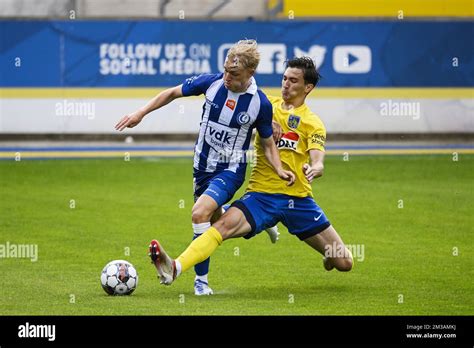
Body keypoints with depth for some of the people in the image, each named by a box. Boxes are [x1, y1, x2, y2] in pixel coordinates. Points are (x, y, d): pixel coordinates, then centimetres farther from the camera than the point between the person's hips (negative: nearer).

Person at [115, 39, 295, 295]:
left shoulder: (260, 104, -15)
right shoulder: (212, 82, -10)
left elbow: (268, 144, -1)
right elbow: (173, 93, 4)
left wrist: (279, 170, -17)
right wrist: (141, 113, -2)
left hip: (230, 170, -5)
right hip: (202, 166, 5)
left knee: (200, 213, -25)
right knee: (214, 219, 16)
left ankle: (201, 279, -14)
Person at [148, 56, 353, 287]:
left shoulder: (313, 123, 3)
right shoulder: (267, 107, 9)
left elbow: (318, 162, -10)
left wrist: (314, 169, -35)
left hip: (299, 198, 0)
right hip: (262, 193, 0)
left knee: (344, 263, 2)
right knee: (225, 224, -31)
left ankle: (329, 252, 39)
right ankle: (175, 268, -45)